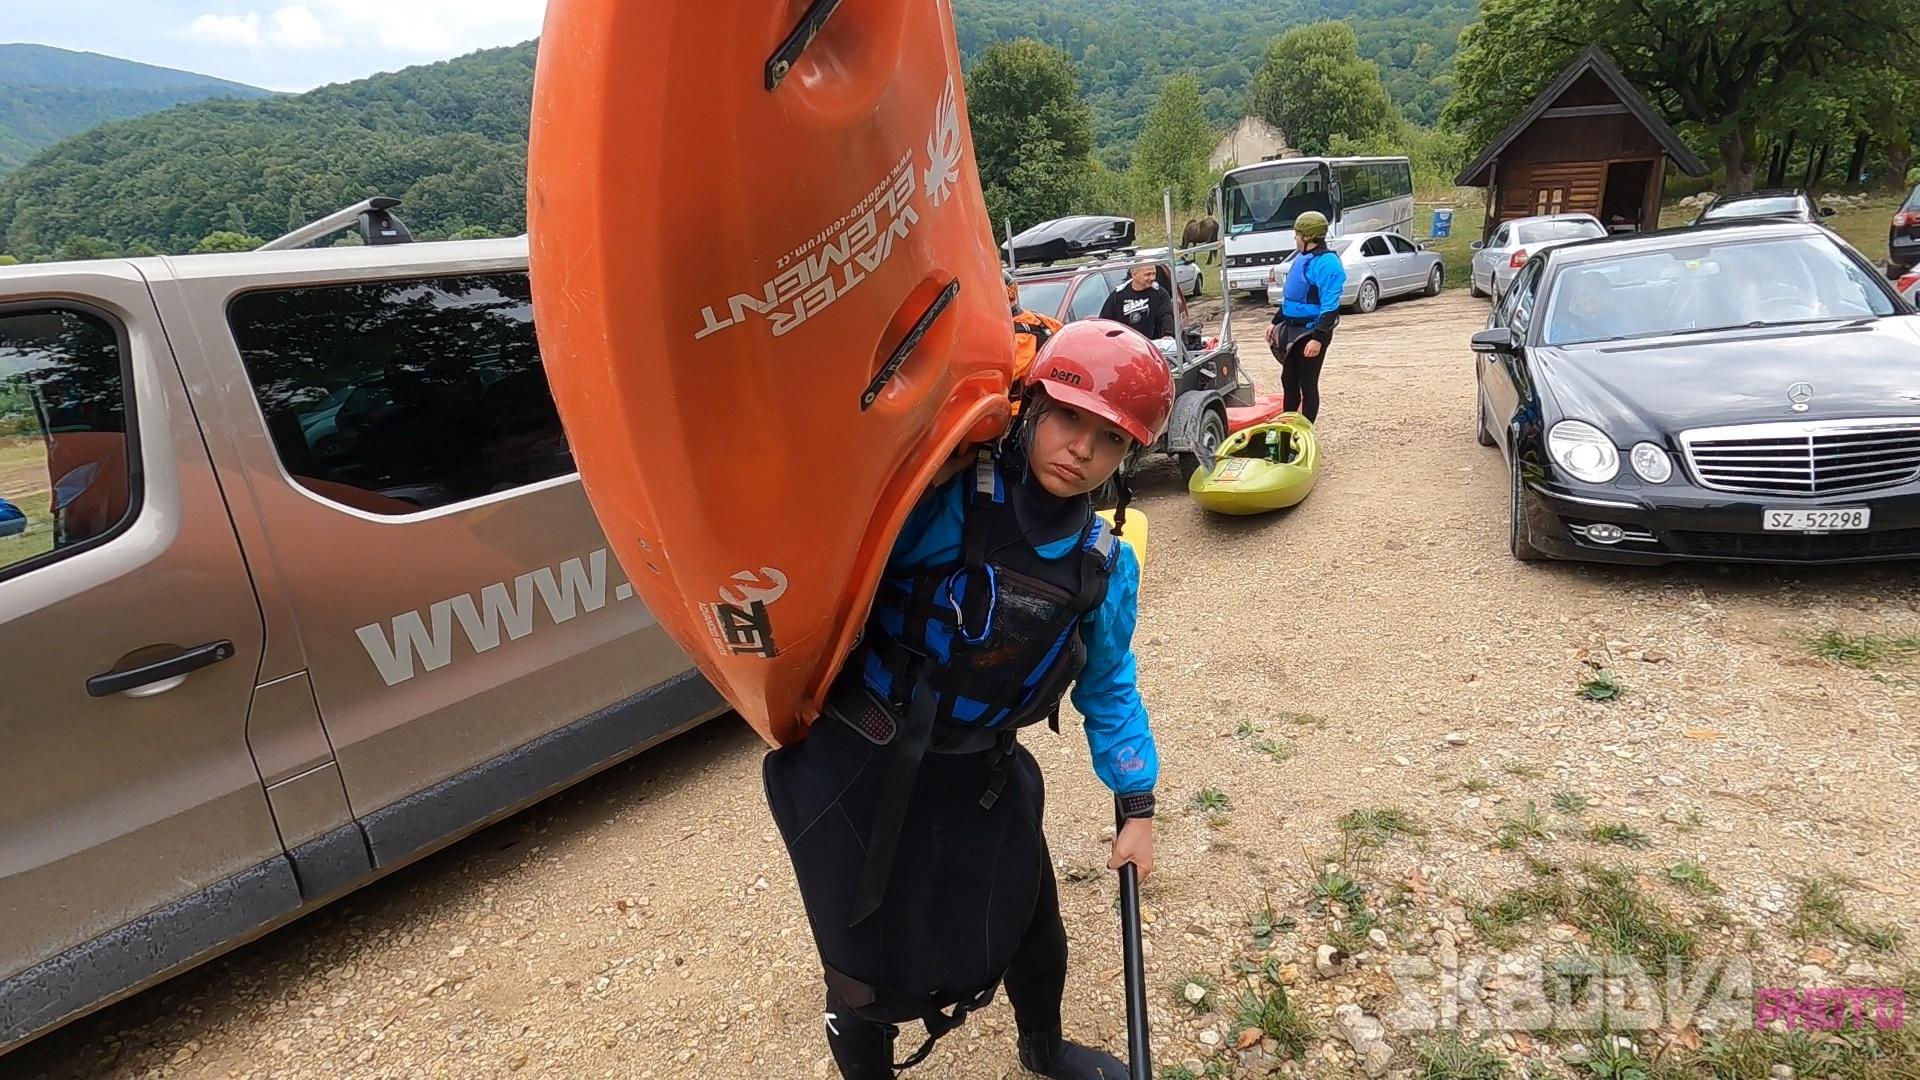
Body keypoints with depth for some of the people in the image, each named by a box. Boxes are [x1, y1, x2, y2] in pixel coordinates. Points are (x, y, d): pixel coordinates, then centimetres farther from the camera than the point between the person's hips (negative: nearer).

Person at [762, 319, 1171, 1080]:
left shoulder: (1105, 563, 0)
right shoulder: (944, 496, -17)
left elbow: (1108, 686, 11)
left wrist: (1136, 805, 12)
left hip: (979, 778, 5)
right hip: (858, 771, -5)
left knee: (1030, 926, 25)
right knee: (866, 968, 12)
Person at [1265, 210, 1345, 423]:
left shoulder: (1326, 262, -17)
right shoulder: (1302, 258, 12)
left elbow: (1330, 306, -22)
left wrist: (1318, 338, -28)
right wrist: (1276, 322, 23)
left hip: (1311, 332, -9)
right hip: (1292, 329, 9)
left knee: (1308, 384, -1)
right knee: (1288, 381, 15)